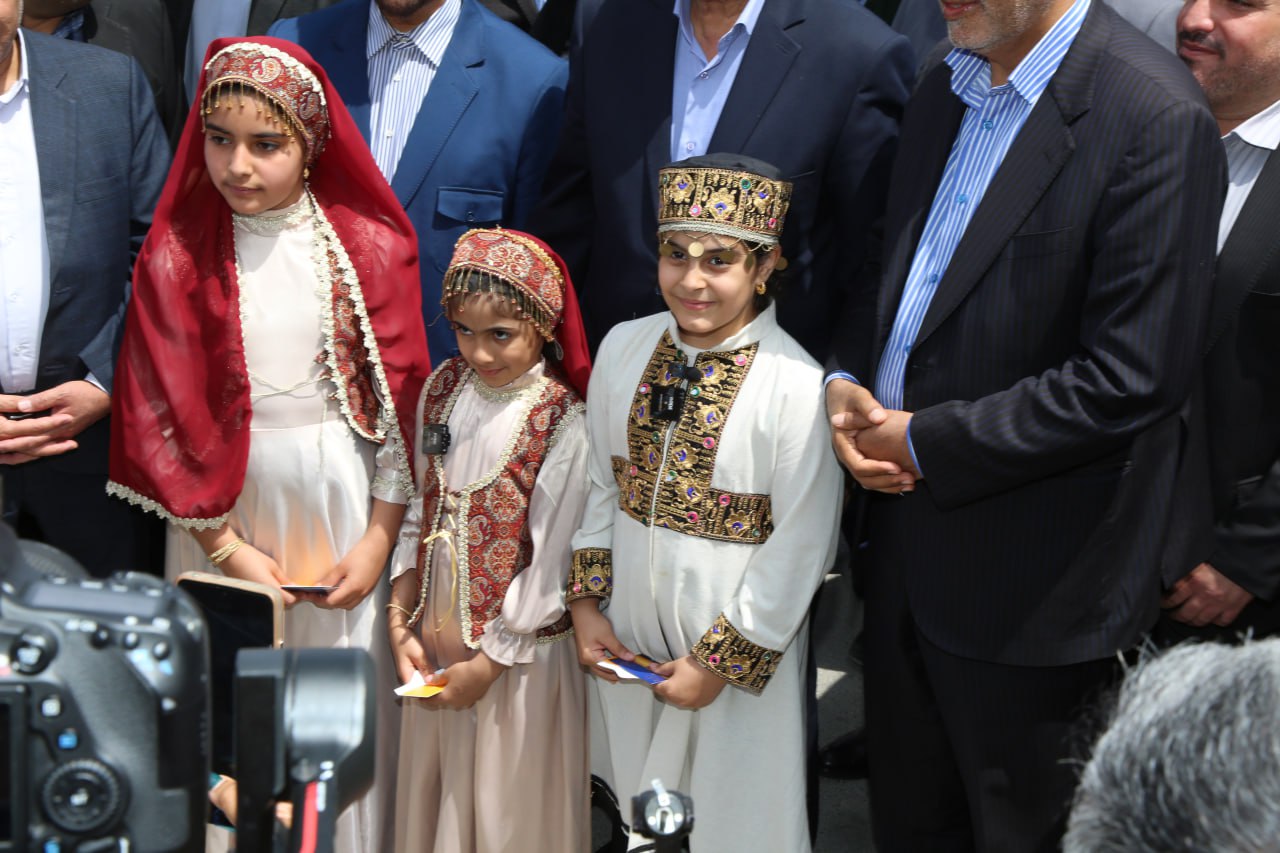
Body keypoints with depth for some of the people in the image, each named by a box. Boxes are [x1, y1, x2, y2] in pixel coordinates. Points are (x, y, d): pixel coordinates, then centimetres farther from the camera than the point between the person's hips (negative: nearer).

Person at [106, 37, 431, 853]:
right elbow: (161, 415, -5)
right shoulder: (177, 253, -4)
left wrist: (379, 539, -6)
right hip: (226, 505, 0)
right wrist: (226, 547, -9)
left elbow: (402, 401, -2)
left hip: (345, 504, 0)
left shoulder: (371, 245, -4)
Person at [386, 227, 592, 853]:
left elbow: (550, 565, -16)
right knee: (436, 794, 18)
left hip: (518, 654, -5)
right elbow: (420, 514, 6)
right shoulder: (442, 391, -1)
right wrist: (400, 626, 0)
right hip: (436, 641, 5)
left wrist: (487, 663, -12)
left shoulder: (562, 425, -18)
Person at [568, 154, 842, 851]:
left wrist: (721, 661, -12)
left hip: (732, 629, -5)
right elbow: (599, 485, 8)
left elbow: (799, 550, -16)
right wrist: (586, 602, 5)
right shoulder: (624, 348, -2)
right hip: (627, 620, 5)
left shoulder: (798, 387, -19)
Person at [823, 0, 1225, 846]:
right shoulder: (946, 89, 7)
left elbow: (1131, 380, -23)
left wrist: (926, 442, -17)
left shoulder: (1156, 118, -20)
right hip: (909, 548, 7)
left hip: (1029, 584, -7)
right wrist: (847, 380, -2)